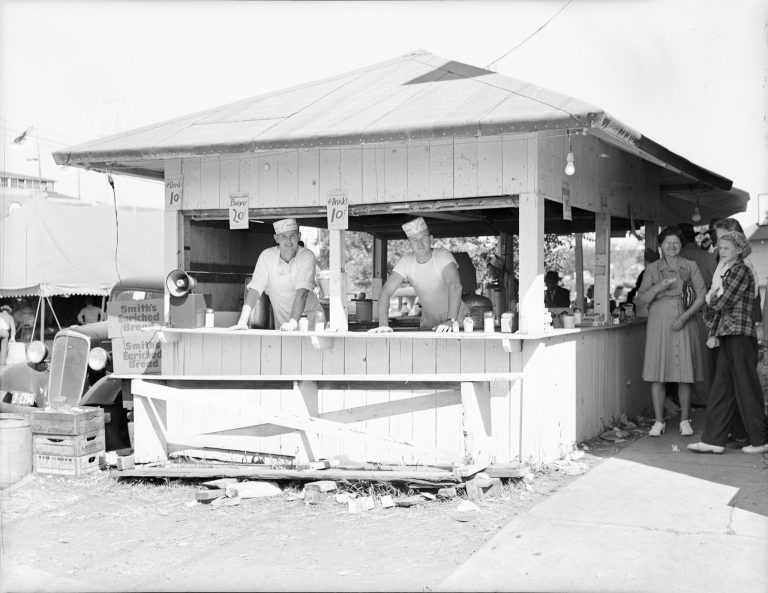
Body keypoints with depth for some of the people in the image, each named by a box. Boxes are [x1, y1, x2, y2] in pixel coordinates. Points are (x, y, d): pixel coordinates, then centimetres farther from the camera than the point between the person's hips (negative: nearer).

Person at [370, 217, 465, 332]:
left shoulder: (444, 256, -17)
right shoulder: (406, 262, -7)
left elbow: (455, 286, -31)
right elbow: (386, 291, -14)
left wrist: (451, 321, -45)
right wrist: (383, 325, -28)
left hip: (457, 319, -3)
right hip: (428, 322, 3)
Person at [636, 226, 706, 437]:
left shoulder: (690, 267, 9)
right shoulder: (652, 269, 8)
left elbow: (702, 296, 5)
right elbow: (641, 299, 4)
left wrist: (685, 316, -9)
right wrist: (658, 287, -13)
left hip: (684, 324, 0)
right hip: (659, 324, 0)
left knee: (685, 375, 0)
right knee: (657, 374, -3)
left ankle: (685, 420, 11)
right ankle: (659, 422, 5)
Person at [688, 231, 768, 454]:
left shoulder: (741, 271, -9)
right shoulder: (725, 273, 18)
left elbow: (723, 303, -15)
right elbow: (718, 306, 16)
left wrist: (711, 299, 6)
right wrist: (712, 334, 8)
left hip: (741, 335, -9)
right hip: (726, 336, 9)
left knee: (746, 387, -2)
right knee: (722, 388, 6)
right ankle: (714, 440, 8)